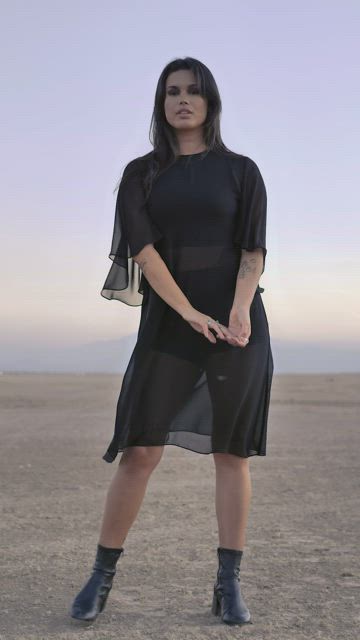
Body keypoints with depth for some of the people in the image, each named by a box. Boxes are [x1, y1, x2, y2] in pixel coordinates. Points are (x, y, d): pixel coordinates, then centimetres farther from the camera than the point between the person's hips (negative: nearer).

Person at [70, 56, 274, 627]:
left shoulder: (240, 170, 8)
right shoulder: (142, 174, 9)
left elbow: (254, 249, -2)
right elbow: (142, 246, -5)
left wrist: (240, 309, -21)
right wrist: (191, 314, -17)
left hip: (237, 320, 0)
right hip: (167, 322, 0)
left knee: (231, 451, 0)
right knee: (139, 450, -5)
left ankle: (229, 584, 7)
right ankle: (102, 575, 7)